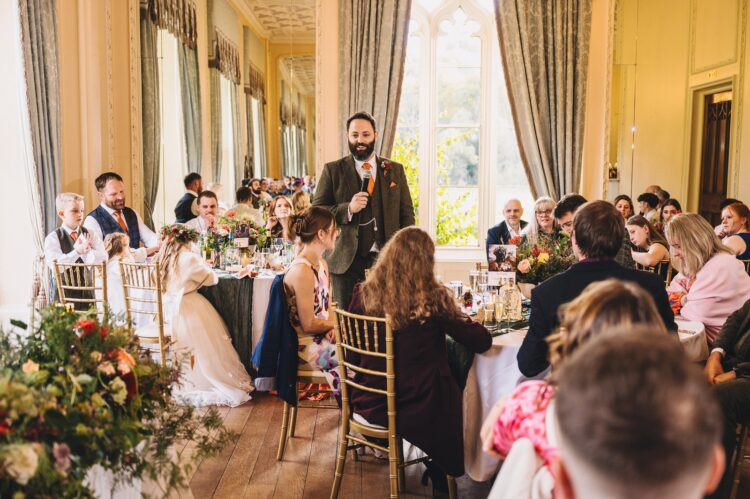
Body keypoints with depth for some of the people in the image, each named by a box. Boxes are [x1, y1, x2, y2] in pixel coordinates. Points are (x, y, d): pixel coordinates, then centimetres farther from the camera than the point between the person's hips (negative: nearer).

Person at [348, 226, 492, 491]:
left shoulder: (363, 294, -8)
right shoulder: (432, 298, -17)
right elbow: (482, 342, -9)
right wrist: (463, 321, 12)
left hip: (369, 403, 4)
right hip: (416, 410, -3)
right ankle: (440, 471, 41)